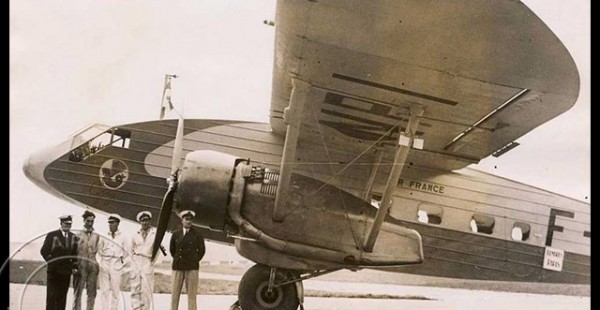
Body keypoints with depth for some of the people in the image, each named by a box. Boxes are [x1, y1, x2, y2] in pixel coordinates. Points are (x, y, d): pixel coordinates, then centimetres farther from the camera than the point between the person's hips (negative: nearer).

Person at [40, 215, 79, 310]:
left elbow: (75, 253, 13)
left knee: (62, 296, 4)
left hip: (66, 271, 3)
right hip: (53, 271, -3)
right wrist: (51, 262, -9)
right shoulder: (52, 235, 0)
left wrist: (74, 266, 4)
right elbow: (44, 251, -3)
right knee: (51, 296, -4)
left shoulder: (73, 237, 11)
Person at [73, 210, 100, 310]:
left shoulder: (96, 236, 11)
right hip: (81, 266, -3)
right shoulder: (78, 235, 3)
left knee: (92, 292, 4)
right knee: (78, 292, -4)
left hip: (93, 266, 3)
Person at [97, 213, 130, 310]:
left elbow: (126, 252, 6)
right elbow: (99, 249, 16)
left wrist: (122, 263, 7)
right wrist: (104, 257, 10)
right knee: (104, 289, 1)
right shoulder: (104, 236, 6)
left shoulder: (122, 237, 1)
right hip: (104, 264, 2)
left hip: (116, 265, -2)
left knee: (115, 290, -1)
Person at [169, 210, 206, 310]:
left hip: (192, 268, -2)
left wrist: (194, 261, 8)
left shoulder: (197, 234, 0)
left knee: (192, 294, -1)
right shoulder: (176, 234, 5)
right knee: (175, 293, 2)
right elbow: (172, 249, 18)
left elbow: (201, 250, 9)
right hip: (178, 267, 2)